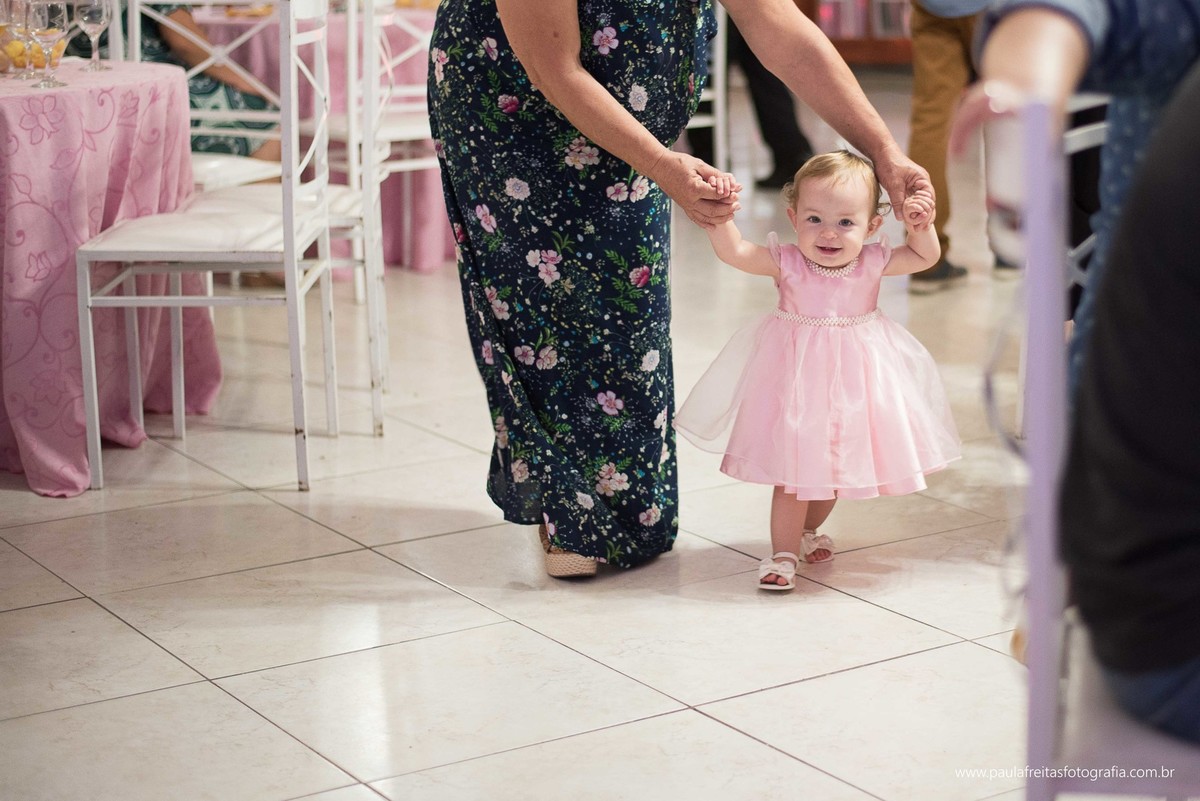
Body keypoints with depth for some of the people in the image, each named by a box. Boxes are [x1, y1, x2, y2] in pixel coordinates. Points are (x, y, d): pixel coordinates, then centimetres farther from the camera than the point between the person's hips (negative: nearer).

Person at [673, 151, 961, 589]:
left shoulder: (873, 263, -8)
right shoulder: (786, 262, -15)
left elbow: (924, 258, 5)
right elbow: (734, 251, -24)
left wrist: (921, 225, -14)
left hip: (853, 380, 4)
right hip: (799, 380, -3)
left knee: (835, 466, 19)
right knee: (794, 467, -4)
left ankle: (807, 529, 43)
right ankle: (784, 552, 9)